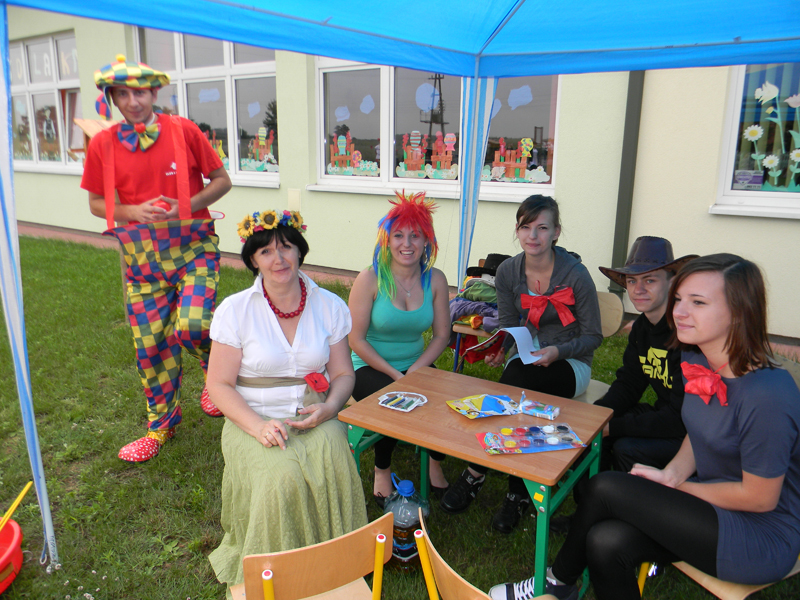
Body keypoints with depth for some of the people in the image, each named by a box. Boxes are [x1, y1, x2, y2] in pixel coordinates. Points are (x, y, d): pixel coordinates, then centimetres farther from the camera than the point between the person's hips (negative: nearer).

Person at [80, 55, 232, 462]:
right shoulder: (103, 145, 1)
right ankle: (161, 425, 29)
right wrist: (134, 212, -11)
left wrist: (187, 205, -14)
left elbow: (222, 180, 3)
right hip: (142, 256, 3)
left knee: (192, 326, -22)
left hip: (192, 247, -2)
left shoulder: (183, 131, -4)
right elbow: (97, 204, 9)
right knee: (150, 344, 7)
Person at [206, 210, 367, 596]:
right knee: (283, 478, -29)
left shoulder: (329, 306, 3)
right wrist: (258, 425, -20)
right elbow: (219, 385, -4)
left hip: (314, 418, 2)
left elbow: (343, 374, 8)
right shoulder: (235, 310, -4)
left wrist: (329, 407, -14)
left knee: (333, 466, -28)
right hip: (253, 420, -1)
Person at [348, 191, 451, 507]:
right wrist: (395, 375, -17)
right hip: (370, 367, -3)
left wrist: (414, 372, -13)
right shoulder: (370, 279, -14)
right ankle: (382, 471, -1)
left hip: (416, 365, 4)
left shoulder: (435, 280, -3)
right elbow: (356, 340, -12)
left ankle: (436, 465, 8)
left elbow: (442, 335, 1)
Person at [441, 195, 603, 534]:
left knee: (516, 377, -34)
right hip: (527, 359, 3)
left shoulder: (575, 274, -15)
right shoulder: (507, 272, -3)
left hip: (571, 366, -3)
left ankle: (476, 474, -19)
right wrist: (498, 350, -16)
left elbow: (593, 336, -7)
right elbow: (508, 325, 6)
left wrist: (558, 351, -25)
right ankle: (519, 492, -14)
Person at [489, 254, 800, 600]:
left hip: (764, 540, -6)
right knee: (608, 542, -18)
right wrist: (671, 474, -6)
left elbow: (760, 498, -19)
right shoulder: (695, 362, -3)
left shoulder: (767, 395, -28)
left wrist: (675, 485, -10)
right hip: (715, 504, 6)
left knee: (606, 488, -17)